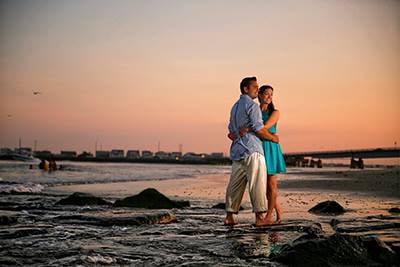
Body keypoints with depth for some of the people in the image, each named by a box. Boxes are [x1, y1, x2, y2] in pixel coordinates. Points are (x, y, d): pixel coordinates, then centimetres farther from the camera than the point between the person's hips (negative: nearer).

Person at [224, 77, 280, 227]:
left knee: (235, 185, 9)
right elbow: (259, 129, -14)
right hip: (252, 150, -9)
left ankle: (229, 217, 11)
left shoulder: (235, 107, 21)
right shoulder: (252, 106, -8)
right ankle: (260, 217, -6)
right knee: (257, 184, -6)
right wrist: (273, 137, 1)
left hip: (237, 151, 9)